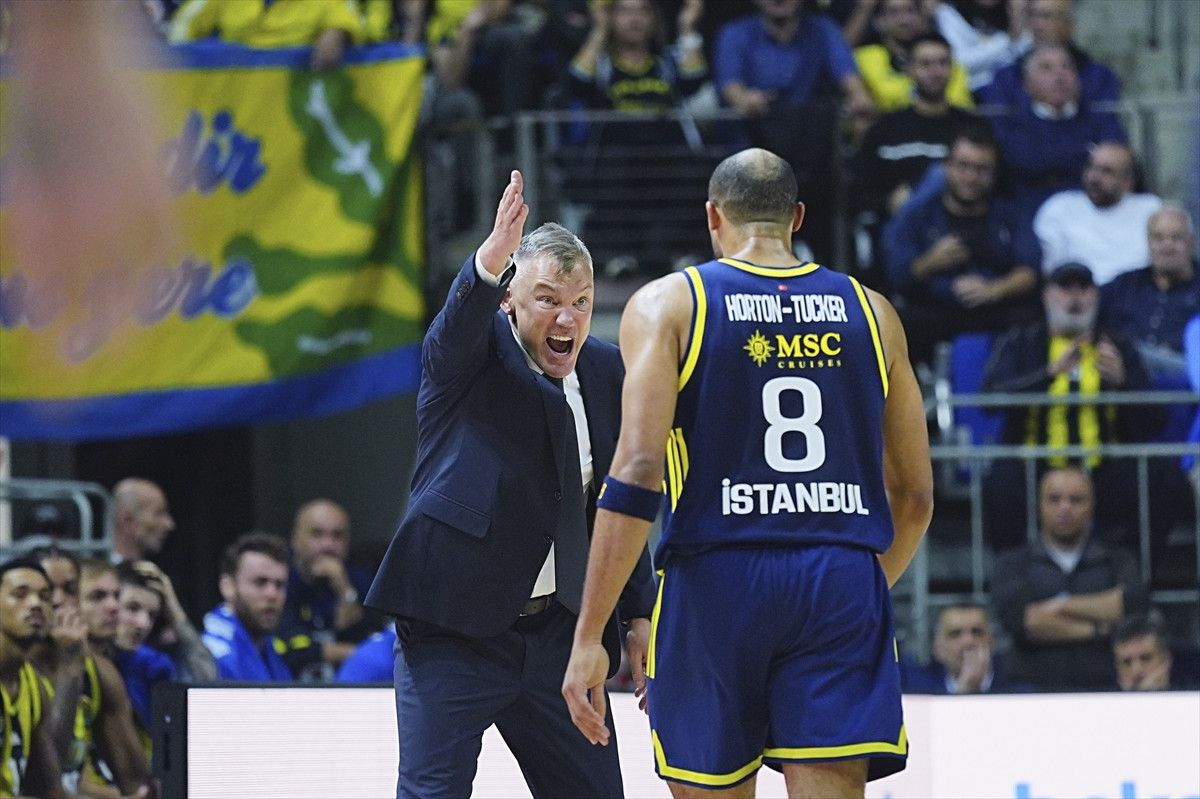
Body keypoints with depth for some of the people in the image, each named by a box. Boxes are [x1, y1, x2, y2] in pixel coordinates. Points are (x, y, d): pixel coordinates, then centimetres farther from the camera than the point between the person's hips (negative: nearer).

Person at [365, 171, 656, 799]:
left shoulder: (605, 371, 9)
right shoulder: (472, 354, -5)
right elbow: (459, 324, -31)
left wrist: (638, 614, 15)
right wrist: (491, 259, -51)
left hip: (559, 632, 5)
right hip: (454, 629, -5)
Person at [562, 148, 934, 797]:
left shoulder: (667, 305, 3)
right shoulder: (867, 311, 13)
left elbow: (637, 474, -9)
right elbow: (915, 494, 16)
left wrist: (590, 635, -8)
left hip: (717, 580, -1)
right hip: (842, 585, 1)